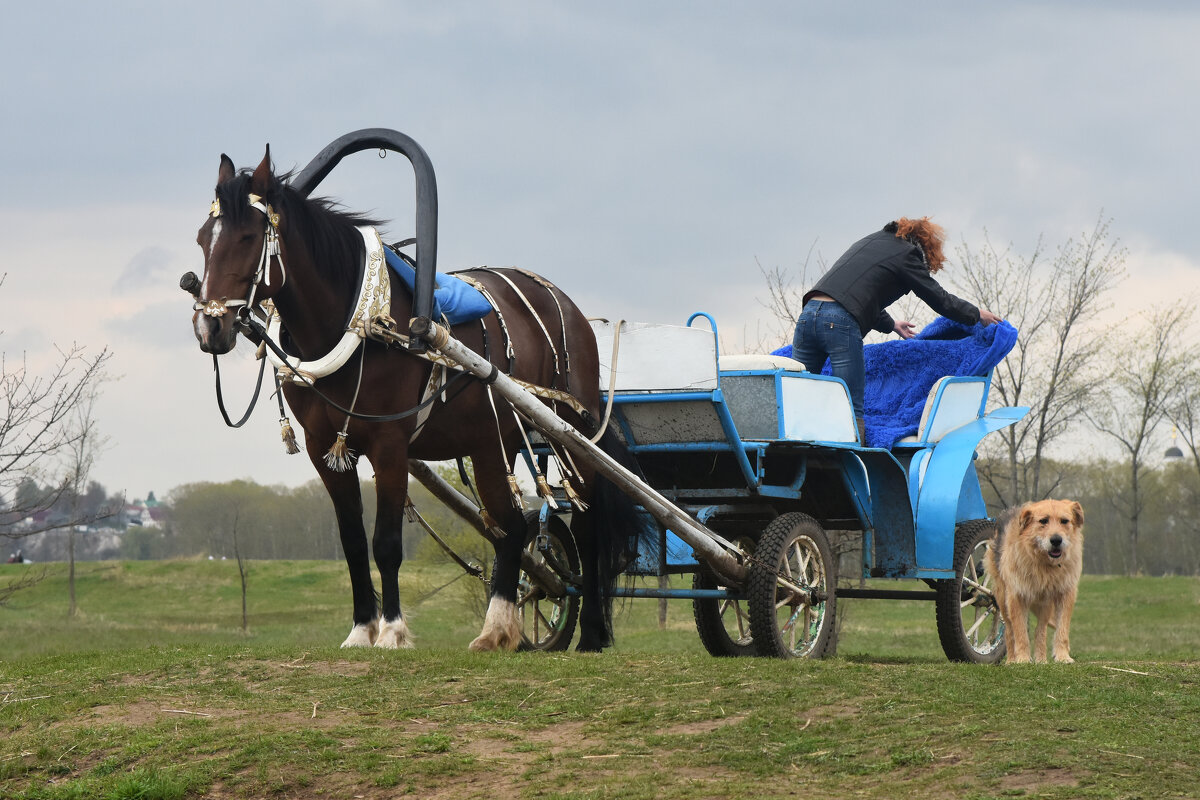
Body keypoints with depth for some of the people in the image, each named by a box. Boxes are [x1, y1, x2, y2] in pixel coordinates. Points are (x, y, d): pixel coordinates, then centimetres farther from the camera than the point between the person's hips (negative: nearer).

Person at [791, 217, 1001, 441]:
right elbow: (939, 298, 12)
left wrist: (890, 325, 52)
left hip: (808, 313, 7)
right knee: (853, 409, -2)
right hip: (840, 322, -7)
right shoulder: (906, 254, 8)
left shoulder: (870, 240, 30)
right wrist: (976, 315, 27)